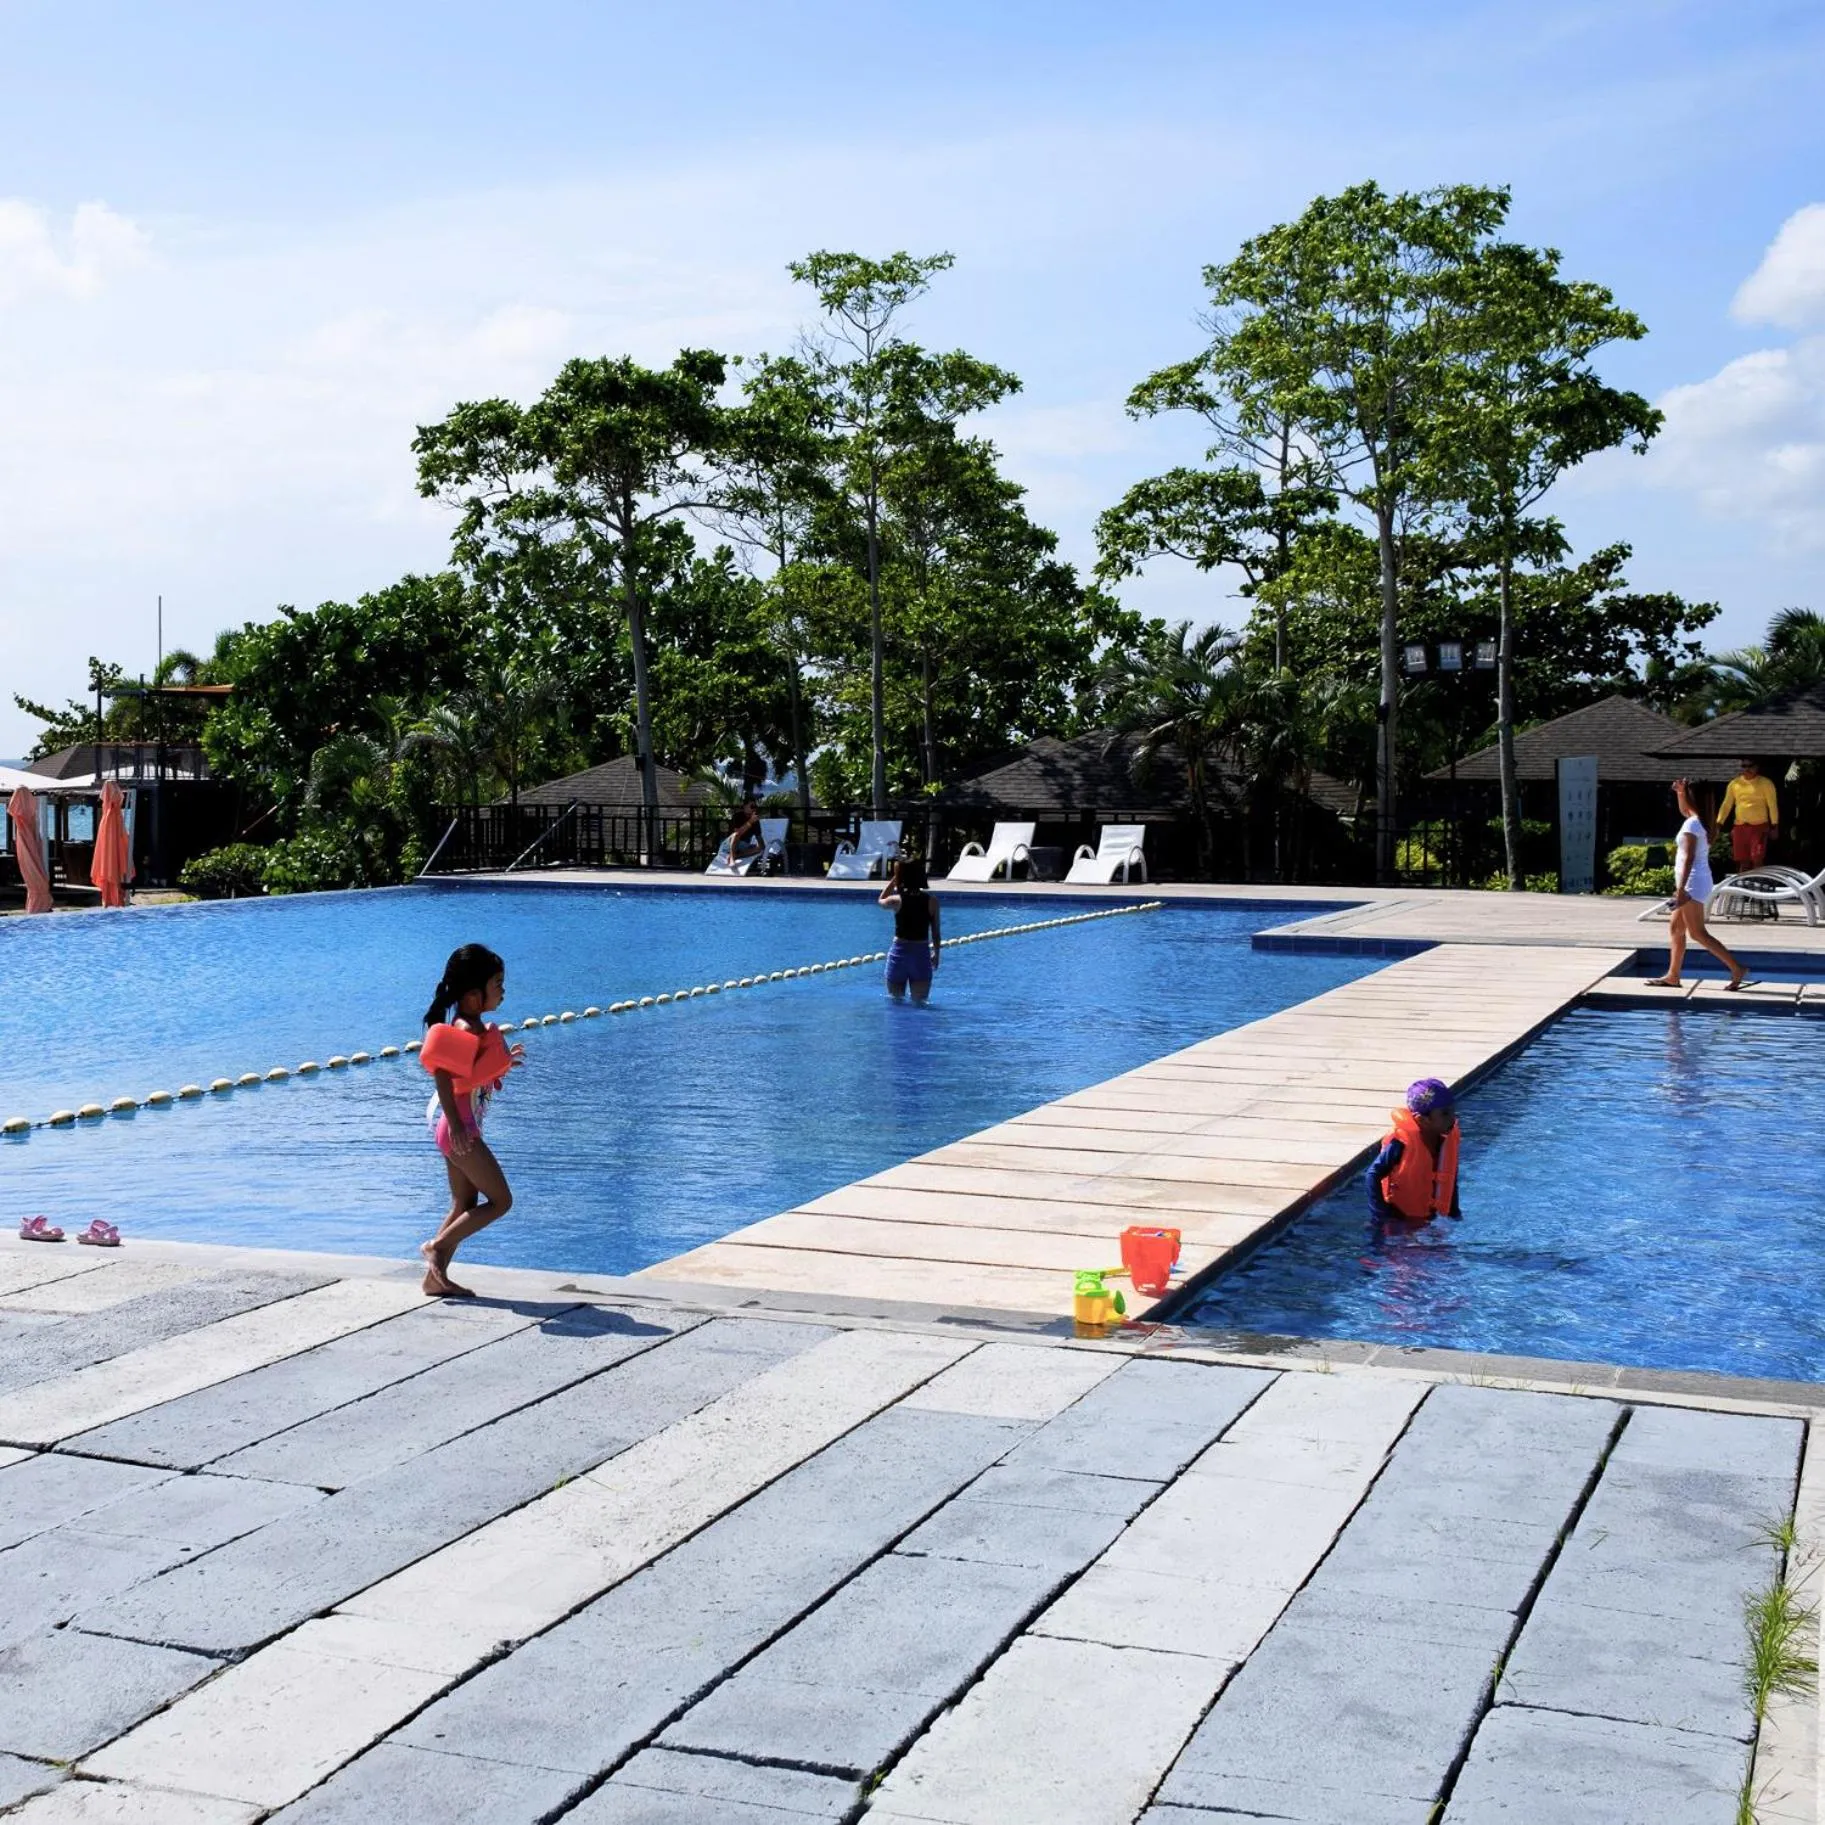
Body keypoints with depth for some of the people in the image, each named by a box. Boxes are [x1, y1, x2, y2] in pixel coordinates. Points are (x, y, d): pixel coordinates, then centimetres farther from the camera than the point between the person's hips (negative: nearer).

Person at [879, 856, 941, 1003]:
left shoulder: (897, 900, -9)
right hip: (922, 954, 1)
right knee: (919, 1003, 8)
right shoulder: (931, 901, -4)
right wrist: (936, 953, 15)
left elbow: (881, 900, 15)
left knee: (895, 1002, 15)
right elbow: (936, 932, 2)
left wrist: (893, 881, 11)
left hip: (899, 952, -1)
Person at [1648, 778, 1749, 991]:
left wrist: (1681, 888, -25)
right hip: (1699, 880, 10)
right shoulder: (1702, 821, 9)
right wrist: (1681, 792, 17)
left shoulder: (1691, 825, -18)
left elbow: (1689, 858, -23)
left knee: (1697, 934, -7)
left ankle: (1737, 968, -10)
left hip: (1693, 883, -10)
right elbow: (1684, 810, 33)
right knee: (1675, 928, 15)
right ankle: (1672, 976, 17)